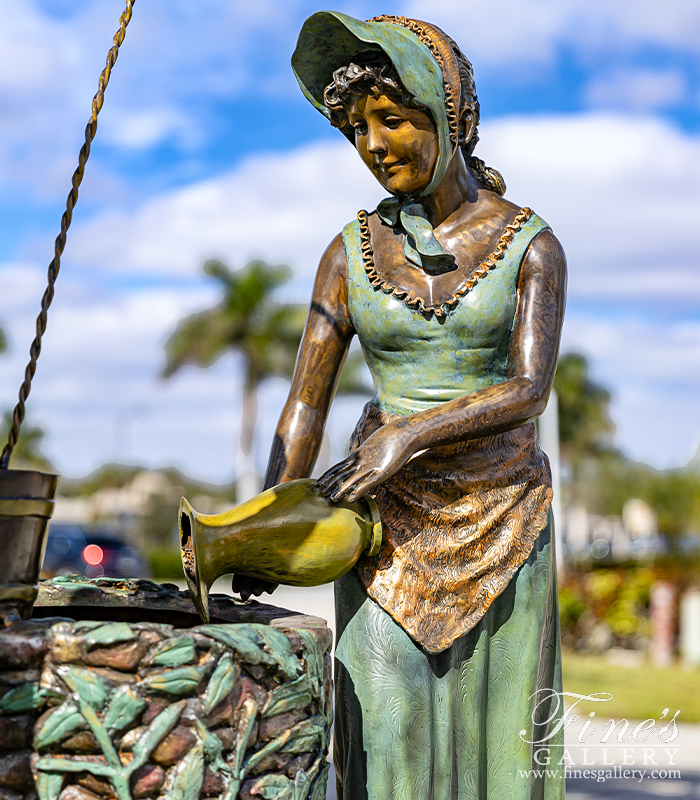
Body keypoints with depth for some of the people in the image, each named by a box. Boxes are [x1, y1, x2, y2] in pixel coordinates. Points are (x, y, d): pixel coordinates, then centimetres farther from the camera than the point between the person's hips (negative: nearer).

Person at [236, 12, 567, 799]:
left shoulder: (530, 245, -4)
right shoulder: (351, 253, 1)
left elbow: (529, 389, -15)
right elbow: (306, 401, -2)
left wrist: (411, 434, -28)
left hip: (500, 516, -1)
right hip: (389, 517, 1)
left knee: (499, 724, 5)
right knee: (386, 721, -4)